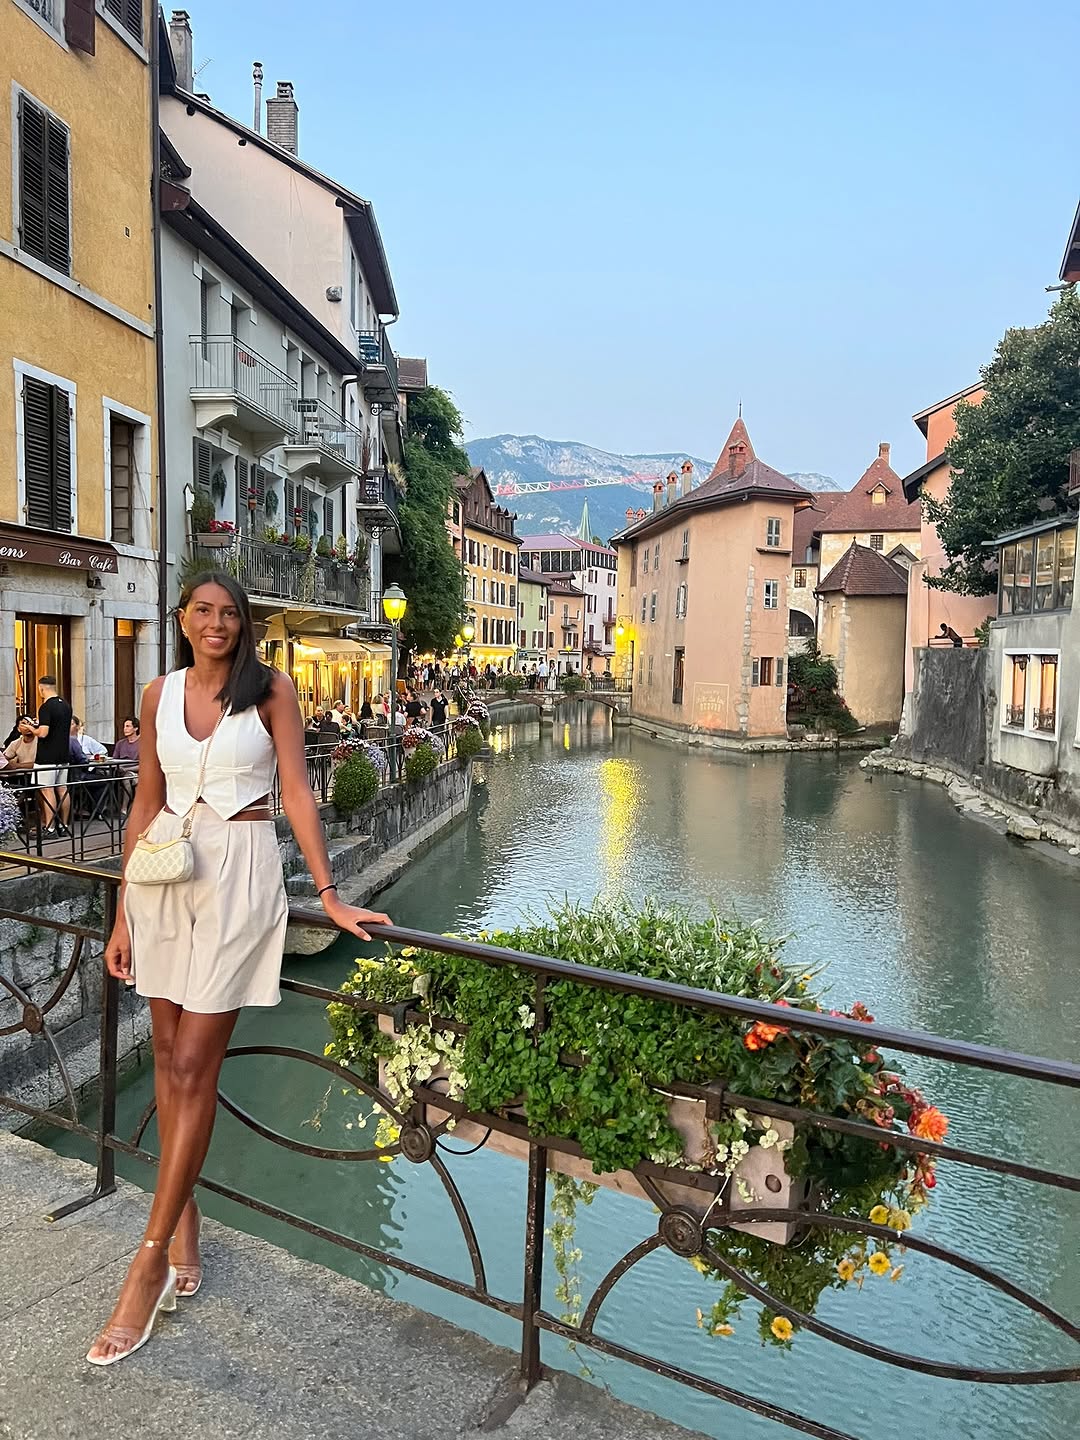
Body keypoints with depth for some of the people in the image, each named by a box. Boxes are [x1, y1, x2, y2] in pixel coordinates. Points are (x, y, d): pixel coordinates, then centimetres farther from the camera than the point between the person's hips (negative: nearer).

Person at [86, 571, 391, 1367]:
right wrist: (123, 911, 10)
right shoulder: (160, 694, 7)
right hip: (165, 871, 4)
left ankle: (151, 1261, 9)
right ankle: (184, 1223, 26)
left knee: (192, 1065, -2)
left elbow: (297, 793, -6)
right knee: (169, 1053, 10)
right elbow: (147, 802, 11)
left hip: (239, 872, -4)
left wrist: (329, 894, -11)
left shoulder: (271, 688, -3)